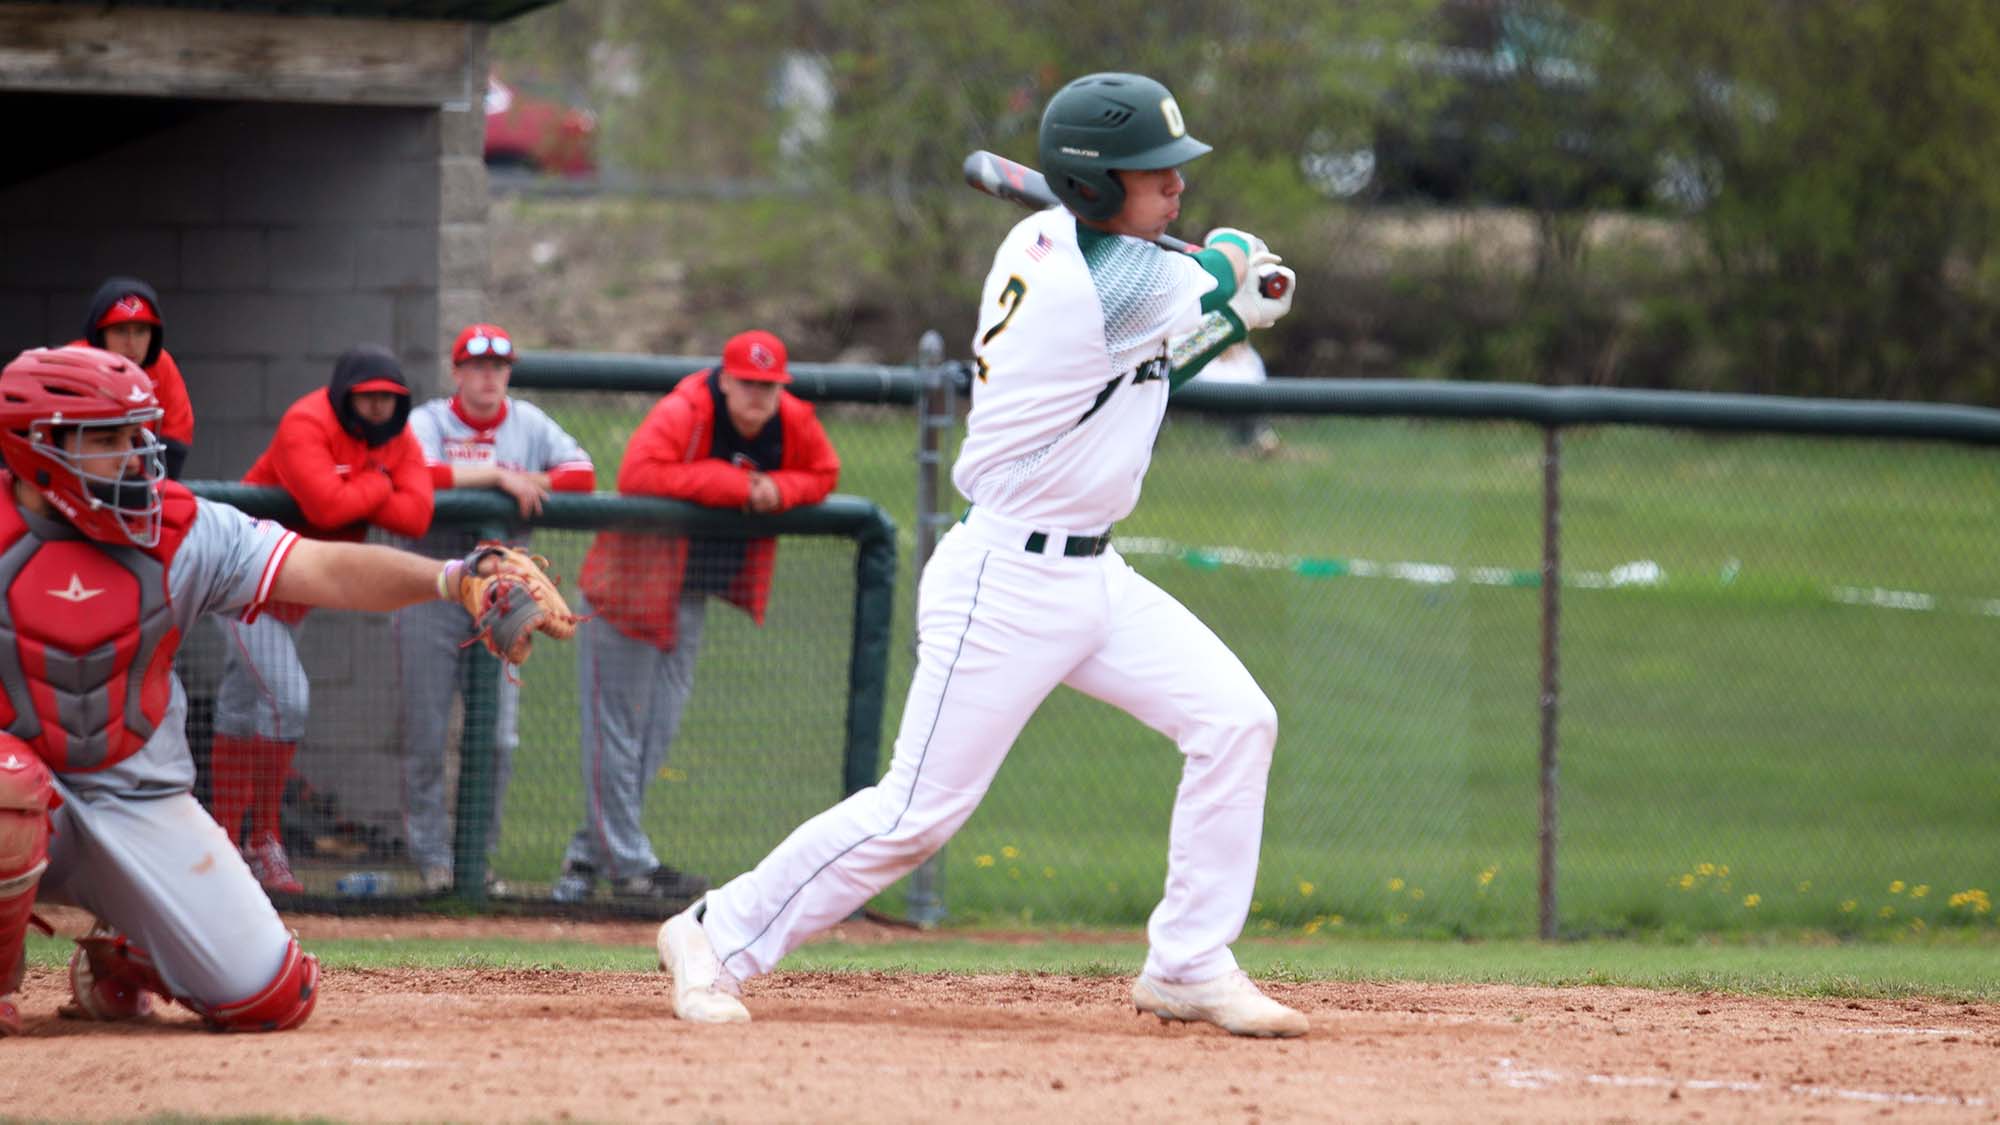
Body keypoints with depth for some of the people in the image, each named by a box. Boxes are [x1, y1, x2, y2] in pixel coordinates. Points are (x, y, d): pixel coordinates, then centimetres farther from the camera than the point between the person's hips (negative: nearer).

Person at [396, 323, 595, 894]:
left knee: (498, 738, 1)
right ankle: (431, 857, 5)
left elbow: (581, 474, -1)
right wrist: (497, 474, -22)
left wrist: (527, 483, -15)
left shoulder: (529, 423, 10)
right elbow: (419, 476, -21)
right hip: (432, 589, -3)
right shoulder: (428, 421, 0)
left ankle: (478, 853, 12)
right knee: (426, 734, -3)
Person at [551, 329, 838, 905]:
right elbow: (637, 473, -34)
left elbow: (822, 474, 12)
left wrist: (779, 489, -12)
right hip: (633, 582, -7)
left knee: (658, 728, 10)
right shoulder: (682, 415, -23)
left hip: (692, 594, 7)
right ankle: (628, 862, 1)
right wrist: (731, 484, -31)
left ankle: (590, 853, 20)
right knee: (616, 728, -4)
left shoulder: (795, 423, -3)